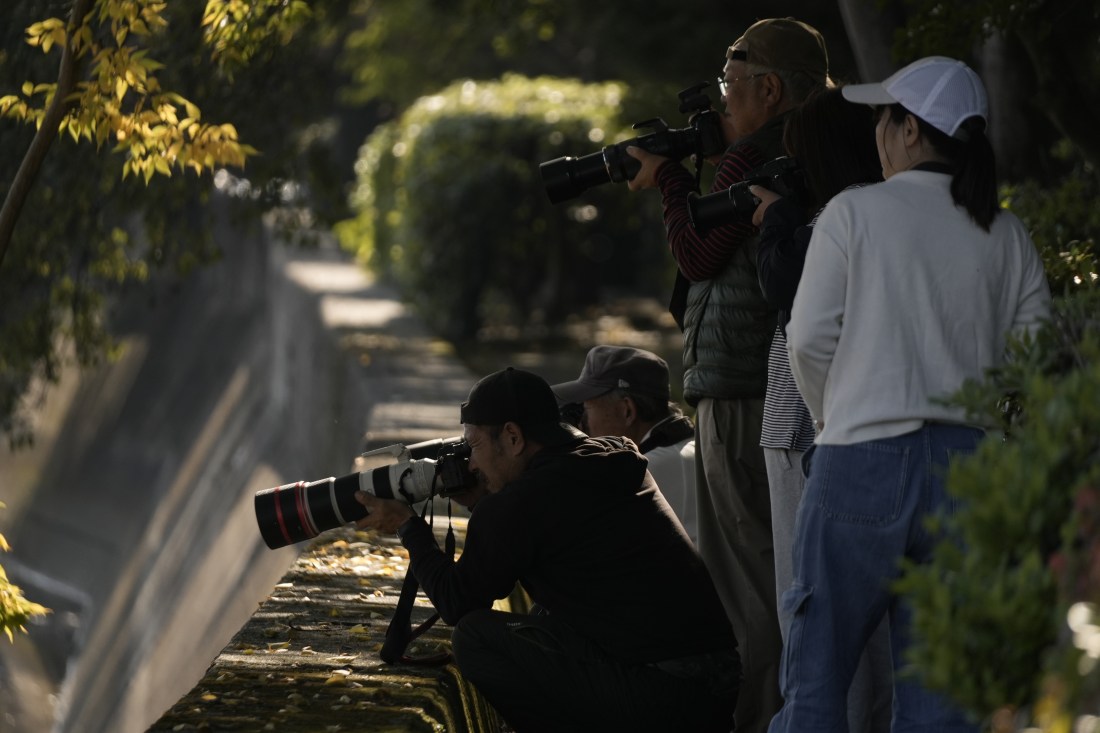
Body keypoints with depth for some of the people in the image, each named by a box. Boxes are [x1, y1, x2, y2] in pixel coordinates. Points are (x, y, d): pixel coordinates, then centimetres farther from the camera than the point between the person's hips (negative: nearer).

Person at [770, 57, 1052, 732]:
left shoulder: (856, 212, -3)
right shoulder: (1008, 237, 7)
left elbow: (810, 339, -5)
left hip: (865, 457, -4)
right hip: (971, 465, 4)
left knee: (816, 675, 3)